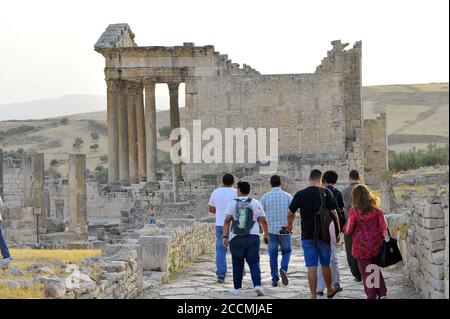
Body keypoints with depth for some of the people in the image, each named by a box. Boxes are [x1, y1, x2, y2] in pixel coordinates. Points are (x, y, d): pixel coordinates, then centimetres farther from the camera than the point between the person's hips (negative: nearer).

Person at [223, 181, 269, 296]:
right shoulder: (256, 203, 3)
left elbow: (227, 220, -7)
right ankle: (257, 285, -14)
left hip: (236, 238, 0)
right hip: (253, 238, 0)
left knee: (237, 264, 10)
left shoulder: (233, 203, 0)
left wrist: (225, 236, -5)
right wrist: (266, 235, 15)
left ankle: (237, 288, 16)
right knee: (254, 263, 3)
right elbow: (263, 221, 4)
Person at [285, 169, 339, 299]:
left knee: (311, 266, 2)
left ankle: (313, 296, 1)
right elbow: (333, 213, -6)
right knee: (325, 264, 16)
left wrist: (289, 225, 26)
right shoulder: (326, 192, -5)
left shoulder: (300, 194, -1)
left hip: (307, 236, 0)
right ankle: (329, 290, 32)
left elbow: (290, 213, 6)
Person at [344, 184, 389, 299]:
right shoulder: (377, 209, -1)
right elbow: (383, 226, -6)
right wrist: (387, 240, -3)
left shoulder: (354, 211, -11)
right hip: (376, 245, 3)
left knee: (366, 271, 8)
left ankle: (371, 296, 10)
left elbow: (348, 230, -8)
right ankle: (382, 293, 11)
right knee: (376, 268, 19)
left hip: (362, 246, -3)